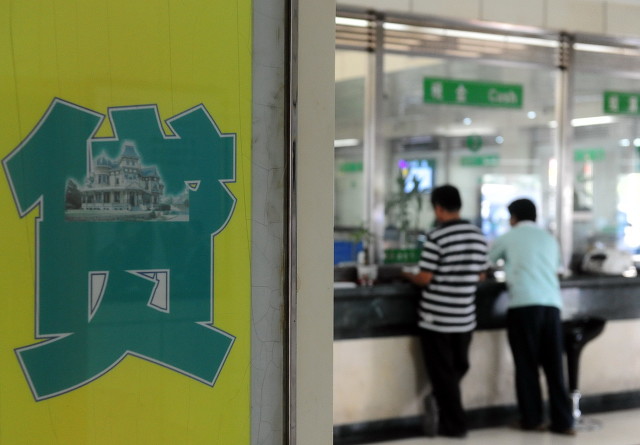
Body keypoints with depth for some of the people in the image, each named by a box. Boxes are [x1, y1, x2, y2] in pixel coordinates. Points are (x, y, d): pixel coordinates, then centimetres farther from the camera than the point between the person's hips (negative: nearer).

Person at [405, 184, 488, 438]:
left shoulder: (436, 237, -15)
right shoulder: (478, 236, 4)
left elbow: (425, 279, -14)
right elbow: (480, 276, 11)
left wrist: (408, 275, 6)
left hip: (436, 317, -5)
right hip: (465, 317, 5)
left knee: (442, 372, 5)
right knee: (459, 367, 23)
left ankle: (454, 425, 11)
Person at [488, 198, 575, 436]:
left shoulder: (508, 237, 10)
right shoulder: (549, 238, 20)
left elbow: (484, 262, 23)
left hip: (523, 304, -4)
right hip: (552, 304, 4)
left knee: (526, 364, 6)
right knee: (554, 365, 7)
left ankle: (533, 419, 11)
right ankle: (563, 421, 8)